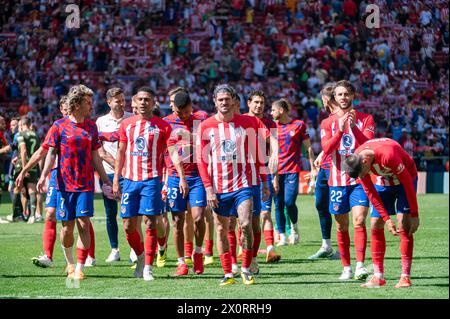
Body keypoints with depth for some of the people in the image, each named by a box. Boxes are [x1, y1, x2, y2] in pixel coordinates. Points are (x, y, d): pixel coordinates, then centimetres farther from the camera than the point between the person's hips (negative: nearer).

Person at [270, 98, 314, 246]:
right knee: (278, 205, 1)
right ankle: (282, 237, 8)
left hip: (292, 170, -3)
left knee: (289, 202, -15)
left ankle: (294, 227, 13)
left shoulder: (299, 125, 1)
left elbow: (308, 147, 5)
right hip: (276, 170, 3)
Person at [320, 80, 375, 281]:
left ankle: (360, 265, -21)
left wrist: (354, 127, -22)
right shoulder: (327, 123, 8)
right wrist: (340, 130, -20)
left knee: (359, 221, -16)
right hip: (337, 180, 2)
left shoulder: (365, 119, 4)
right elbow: (326, 149, -7)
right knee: (342, 226, 5)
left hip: (360, 178, -2)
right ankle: (346, 268, 12)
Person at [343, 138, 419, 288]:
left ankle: (405, 277, -15)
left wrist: (414, 214, -23)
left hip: (405, 178, -5)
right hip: (384, 180, 5)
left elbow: (408, 183, -29)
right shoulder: (356, 160, -20)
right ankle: (378, 277, 3)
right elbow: (370, 192, -11)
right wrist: (386, 219, -16)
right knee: (375, 225, -3)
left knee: (404, 225, -18)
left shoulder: (388, 155, -39)